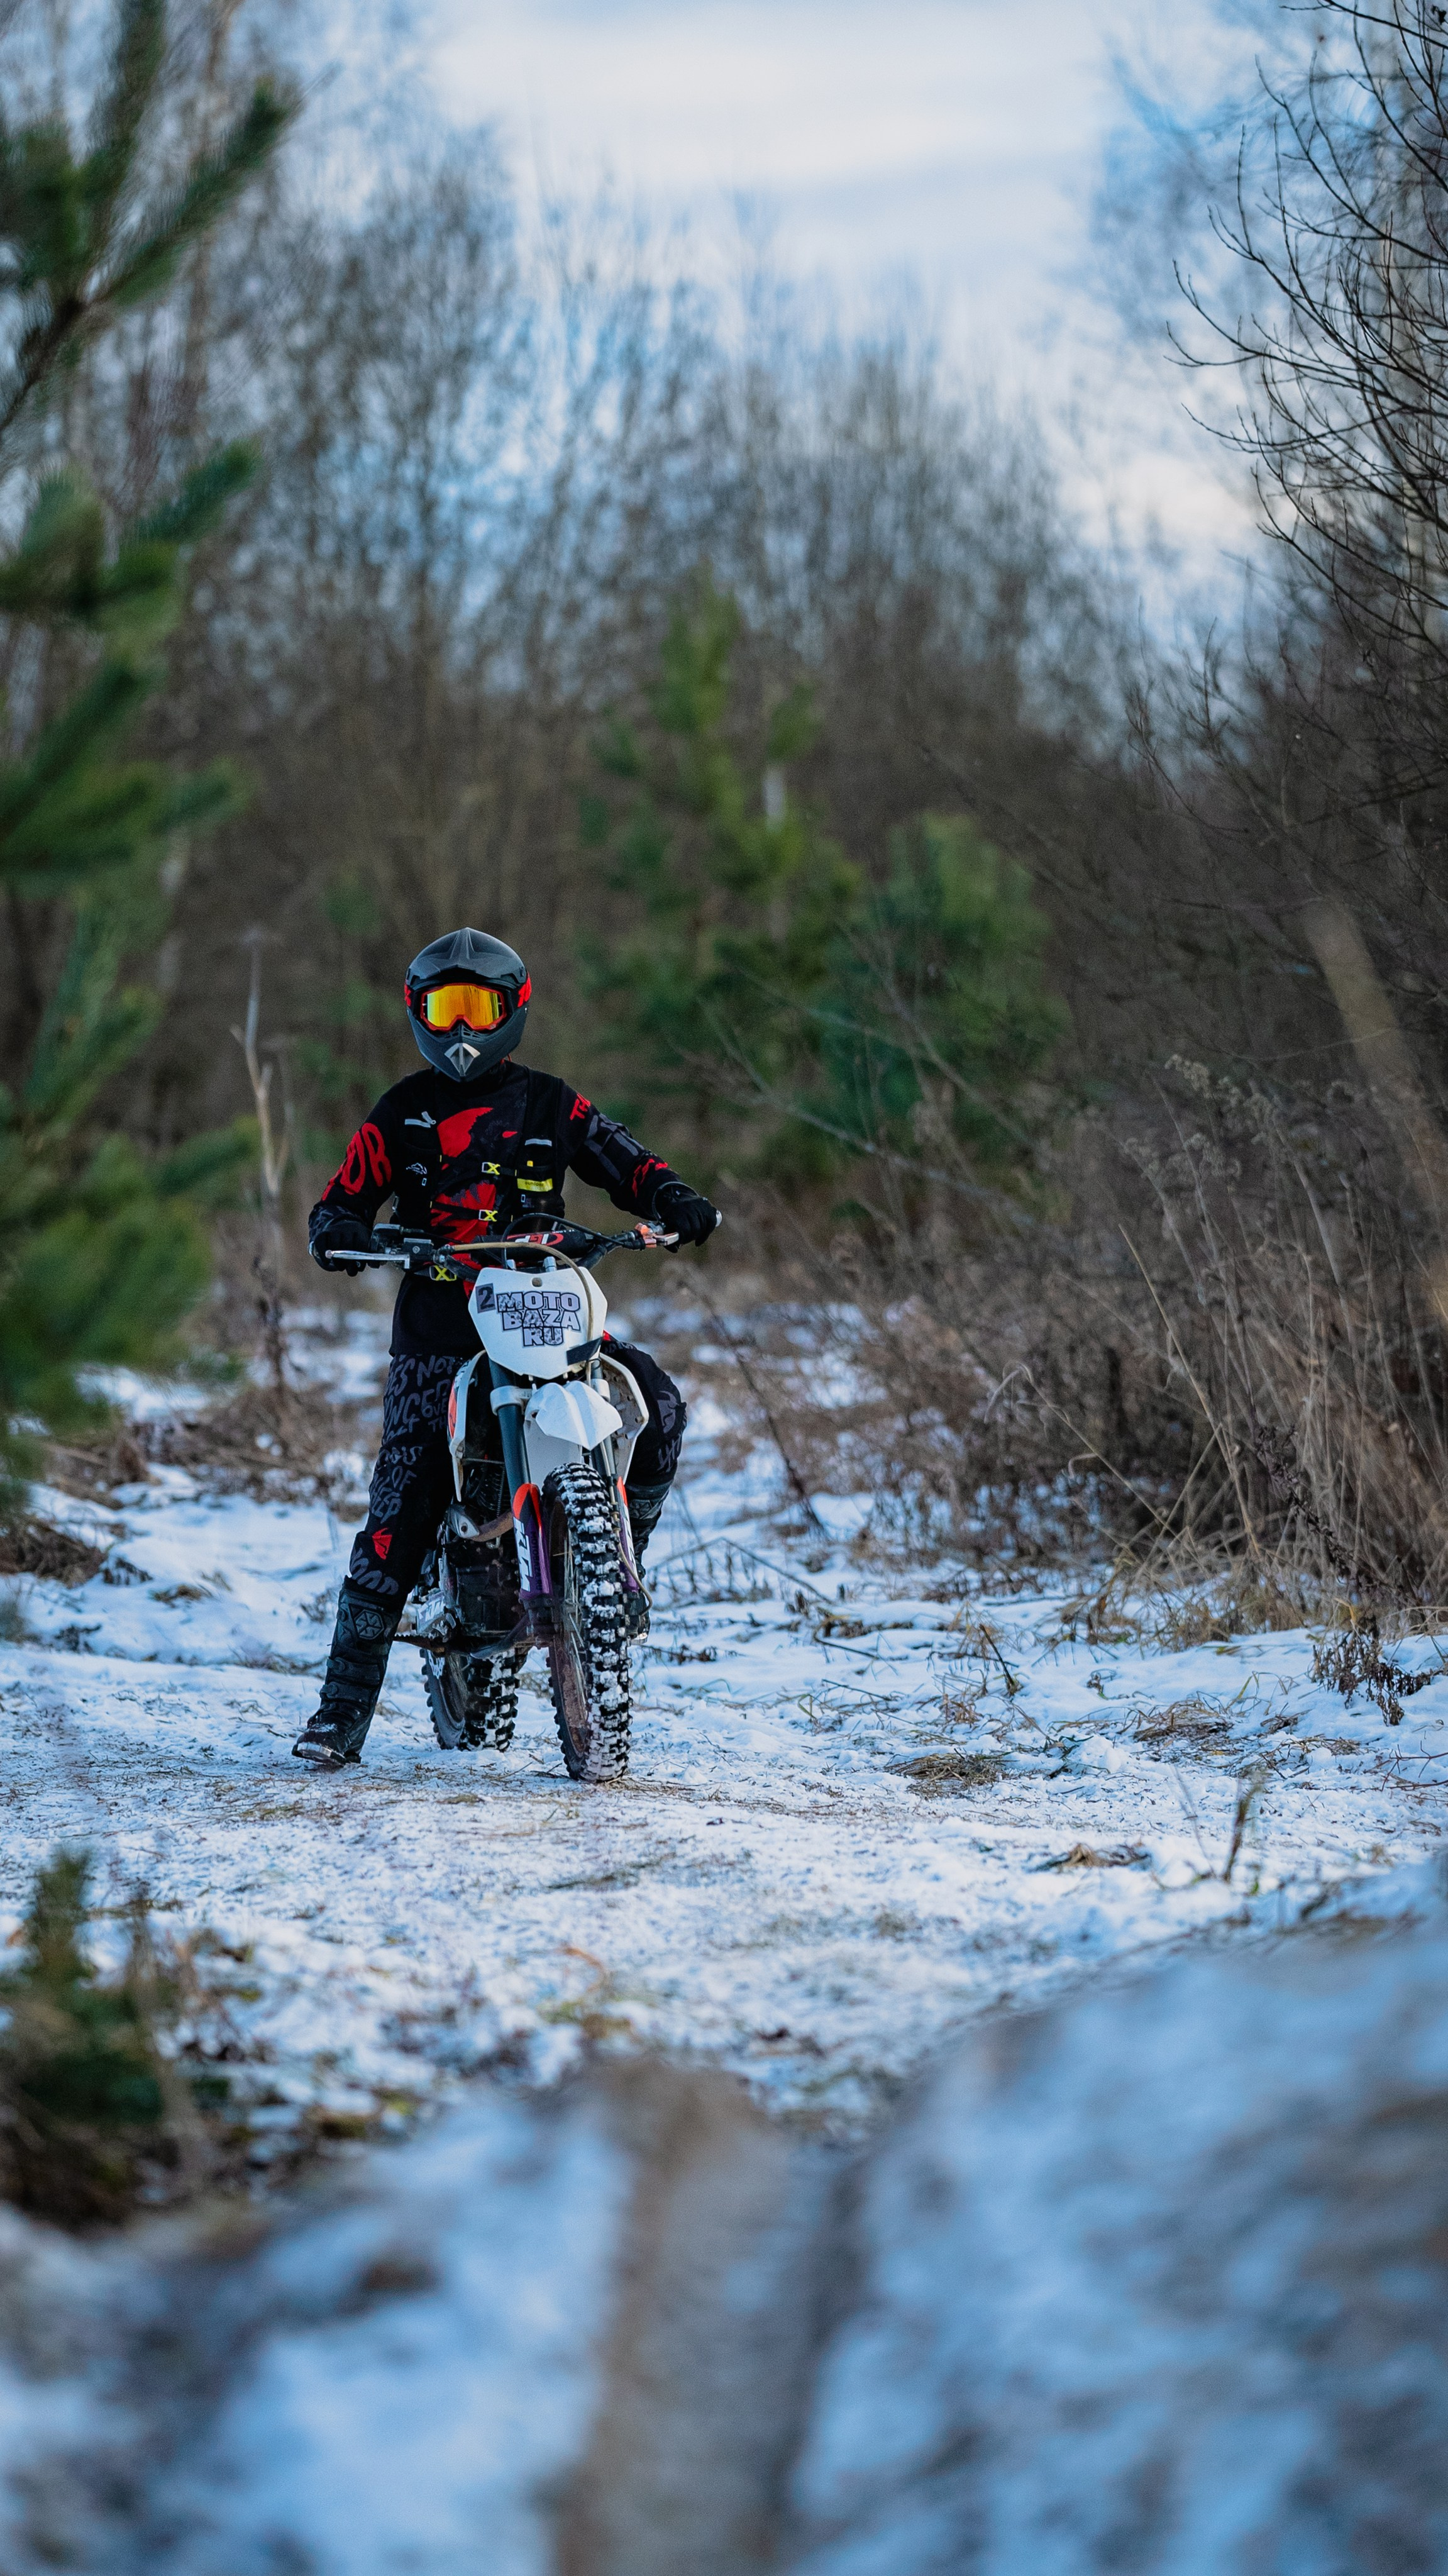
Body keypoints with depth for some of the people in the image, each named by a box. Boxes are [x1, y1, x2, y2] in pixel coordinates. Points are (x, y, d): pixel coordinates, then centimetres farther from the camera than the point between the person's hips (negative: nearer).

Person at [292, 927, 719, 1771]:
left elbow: (629, 1163, 8)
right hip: (438, 1328, -1)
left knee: (659, 1408, -22)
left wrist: (676, 1200, -14)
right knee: (398, 1515, -10)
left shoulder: (550, 1105, 11)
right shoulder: (400, 1115, 11)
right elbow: (342, 1199, 10)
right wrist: (340, 1234, -15)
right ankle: (344, 1712, -10)